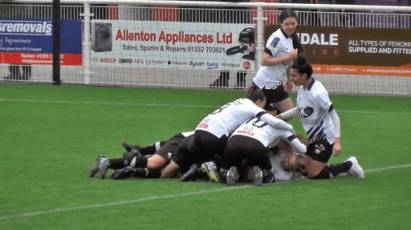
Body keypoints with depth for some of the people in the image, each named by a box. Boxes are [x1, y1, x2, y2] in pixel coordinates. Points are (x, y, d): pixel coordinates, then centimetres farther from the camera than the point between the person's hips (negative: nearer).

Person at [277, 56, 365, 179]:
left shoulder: (317, 92, -26)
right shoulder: (302, 88, 1)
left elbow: (334, 116, -24)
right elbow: (299, 109, 20)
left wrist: (337, 141, -30)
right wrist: (280, 116, 11)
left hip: (326, 137, -9)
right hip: (314, 137, 9)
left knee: (315, 175, -9)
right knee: (307, 171, 13)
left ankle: (349, 165, 8)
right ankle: (348, 165, 21)